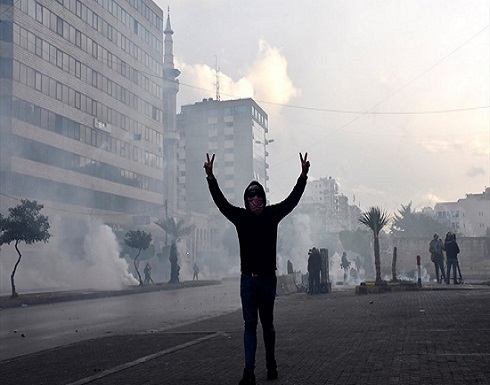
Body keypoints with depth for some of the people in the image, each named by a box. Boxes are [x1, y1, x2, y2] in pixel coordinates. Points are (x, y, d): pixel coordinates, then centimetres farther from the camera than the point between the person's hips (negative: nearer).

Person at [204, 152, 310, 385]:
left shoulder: (272, 214, 1)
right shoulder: (240, 216, -1)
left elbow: (292, 199, -2)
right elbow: (220, 201, -10)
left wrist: (303, 176, -11)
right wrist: (211, 178, -22)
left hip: (268, 278, 1)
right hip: (248, 279, -1)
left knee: (267, 324, 13)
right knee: (250, 324, -1)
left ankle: (271, 364, 28)